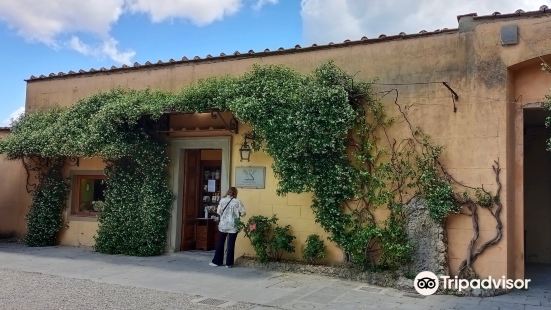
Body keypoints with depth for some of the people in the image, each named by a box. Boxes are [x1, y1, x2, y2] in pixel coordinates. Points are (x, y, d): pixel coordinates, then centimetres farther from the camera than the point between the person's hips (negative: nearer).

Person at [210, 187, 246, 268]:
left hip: (223, 225, 1)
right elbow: (243, 212, -8)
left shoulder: (222, 200, -3)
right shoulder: (237, 202, -8)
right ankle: (229, 263, 9)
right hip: (233, 226, -1)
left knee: (220, 243, 12)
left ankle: (217, 261, 17)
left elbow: (218, 211, 0)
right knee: (231, 244, 5)